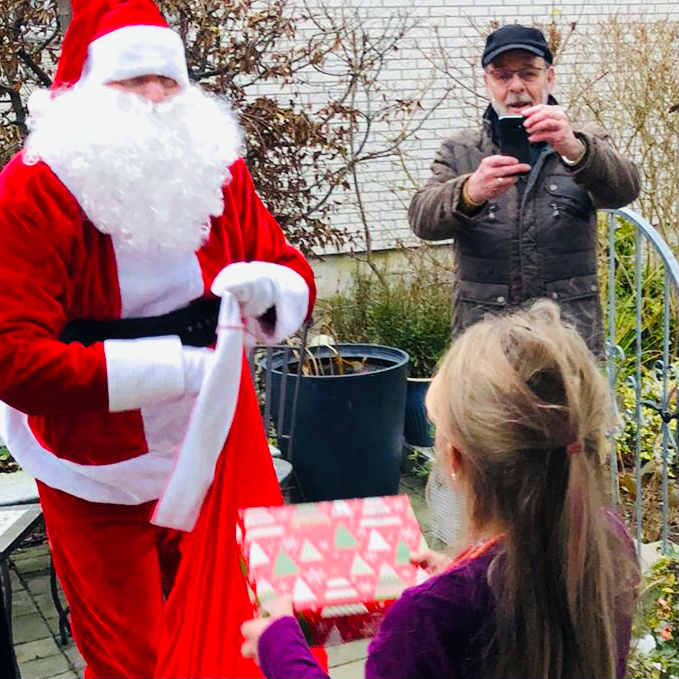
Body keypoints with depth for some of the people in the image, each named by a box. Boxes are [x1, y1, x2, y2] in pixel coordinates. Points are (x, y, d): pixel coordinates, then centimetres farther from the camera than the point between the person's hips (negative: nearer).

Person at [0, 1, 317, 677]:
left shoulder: (217, 169, 1)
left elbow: (296, 273, 8)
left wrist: (268, 286, -18)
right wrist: (168, 367, -27)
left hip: (218, 460, 4)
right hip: (103, 479, -3)